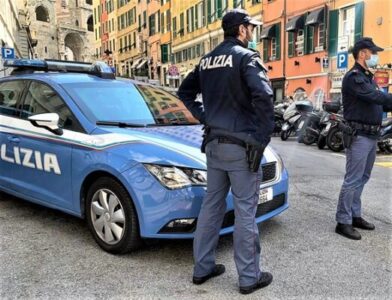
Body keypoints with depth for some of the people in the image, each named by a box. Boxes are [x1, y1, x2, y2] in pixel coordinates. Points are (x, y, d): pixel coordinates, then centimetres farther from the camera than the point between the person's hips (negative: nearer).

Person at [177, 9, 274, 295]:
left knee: (212, 205, 14)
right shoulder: (246, 57, -9)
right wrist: (261, 140, -16)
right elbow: (263, 96, -24)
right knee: (245, 211, 2)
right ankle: (249, 276, 15)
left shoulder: (207, 60, 13)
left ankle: (203, 267, 25)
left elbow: (185, 92, 21)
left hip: (214, 144, 7)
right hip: (240, 146, -7)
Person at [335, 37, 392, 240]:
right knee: (353, 180, -7)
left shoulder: (368, 77, 20)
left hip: (371, 136, 10)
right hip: (359, 136, -10)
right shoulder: (354, 77, -11)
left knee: (362, 179, 14)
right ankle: (343, 222, 0)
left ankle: (355, 216, 23)